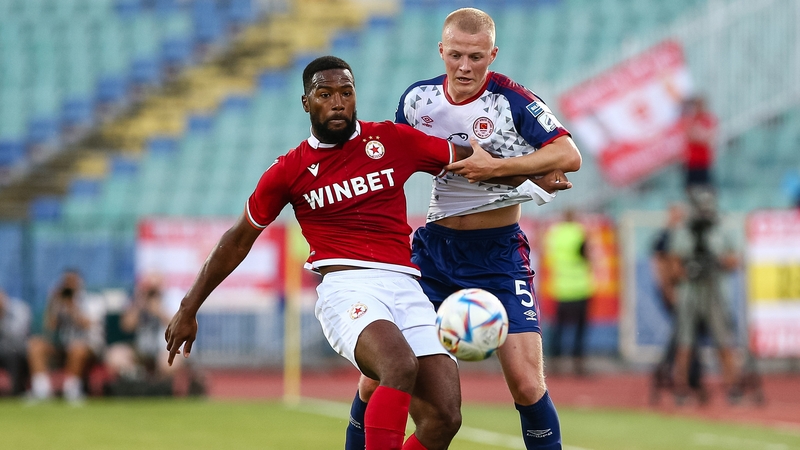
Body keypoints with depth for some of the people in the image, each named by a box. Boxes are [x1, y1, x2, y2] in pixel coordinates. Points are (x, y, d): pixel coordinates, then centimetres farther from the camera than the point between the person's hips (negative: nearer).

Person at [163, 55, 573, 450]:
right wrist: (188, 309, 20)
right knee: (401, 364, -36)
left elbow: (468, 159, 23)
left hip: (406, 287, 3)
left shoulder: (393, 140, 11)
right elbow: (238, 240, 18)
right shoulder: (288, 172, 8)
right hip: (346, 287, -3)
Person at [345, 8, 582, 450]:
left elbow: (569, 155, -22)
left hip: (499, 252, -4)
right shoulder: (418, 98, 2)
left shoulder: (511, 100, -12)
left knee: (525, 382, -15)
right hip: (435, 248, 4)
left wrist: (496, 166, -27)